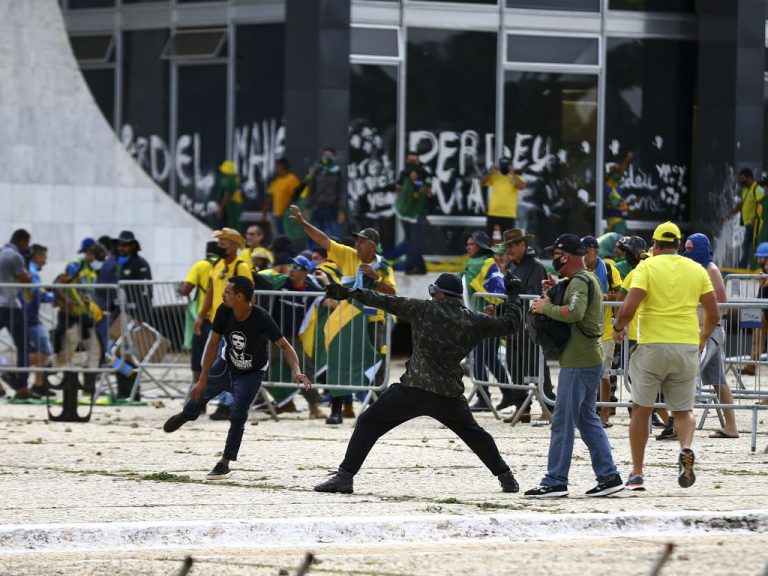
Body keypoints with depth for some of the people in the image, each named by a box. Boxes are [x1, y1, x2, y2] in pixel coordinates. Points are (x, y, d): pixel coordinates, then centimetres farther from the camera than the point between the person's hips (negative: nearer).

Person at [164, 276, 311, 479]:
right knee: (200, 393, 18)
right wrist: (203, 379, -14)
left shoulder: (261, 318, -35)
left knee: (238, 416, -14)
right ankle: (186, 415, 55)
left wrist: (296, 372, -50)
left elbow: (284, 346, -32)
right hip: (226, 363, 4)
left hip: (251, 373, -4)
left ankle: (225, 464, 0)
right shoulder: (224, 312, -24)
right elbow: (213, 344, -15)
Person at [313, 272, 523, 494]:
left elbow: (388, 302, 0)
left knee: (368, 423, 4)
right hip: (450, 394, 4)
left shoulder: (424, 309, -1)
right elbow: (509, 324, 17)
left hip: (413, 390, -4)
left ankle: (345, 476, -7)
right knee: (473, 432, 27)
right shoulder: (474, 320, 7)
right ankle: (506, 477, 26)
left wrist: (351, 293, 6)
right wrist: (513, 295, 33)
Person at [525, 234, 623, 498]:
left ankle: (555, 481, -4)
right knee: (587, 419, 15)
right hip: (590, 359, 10)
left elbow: (574, 312, -31)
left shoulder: (579, 281, -15)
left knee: (563, 420, -6)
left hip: (578, 362, -10)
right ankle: (608, 476, 13)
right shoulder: (588, 278, 17)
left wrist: (546, 307, -18)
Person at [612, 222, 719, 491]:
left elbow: (628, 308, -15)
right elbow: (713, 314, 7)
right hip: (687, 346, 2)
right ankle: (686, 449, -18)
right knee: (683, 409, 13)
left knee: (641, 410, 10)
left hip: (652, 346, -2)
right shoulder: (697, 270, 8)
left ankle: (637, 474, 11)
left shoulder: (647, 267, -3)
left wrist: (618, 327, 5)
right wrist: (703, 337, 26)